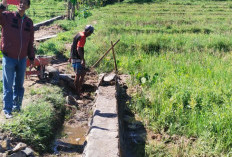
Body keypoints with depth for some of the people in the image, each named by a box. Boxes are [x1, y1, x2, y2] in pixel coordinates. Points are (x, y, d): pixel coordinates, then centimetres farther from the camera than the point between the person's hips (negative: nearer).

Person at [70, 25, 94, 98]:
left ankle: (79, 90, 23)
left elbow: (73, 46, 21)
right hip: (77, 59, -10)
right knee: (78, 75, -5)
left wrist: (71, 56, 27)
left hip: (74, 57, 10)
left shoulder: (79, 34, 15)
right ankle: (77, 93, 0)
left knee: (83, 73, 16)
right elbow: (78, 49, -23)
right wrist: (83, 59, -27)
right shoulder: (82, 37, -15)